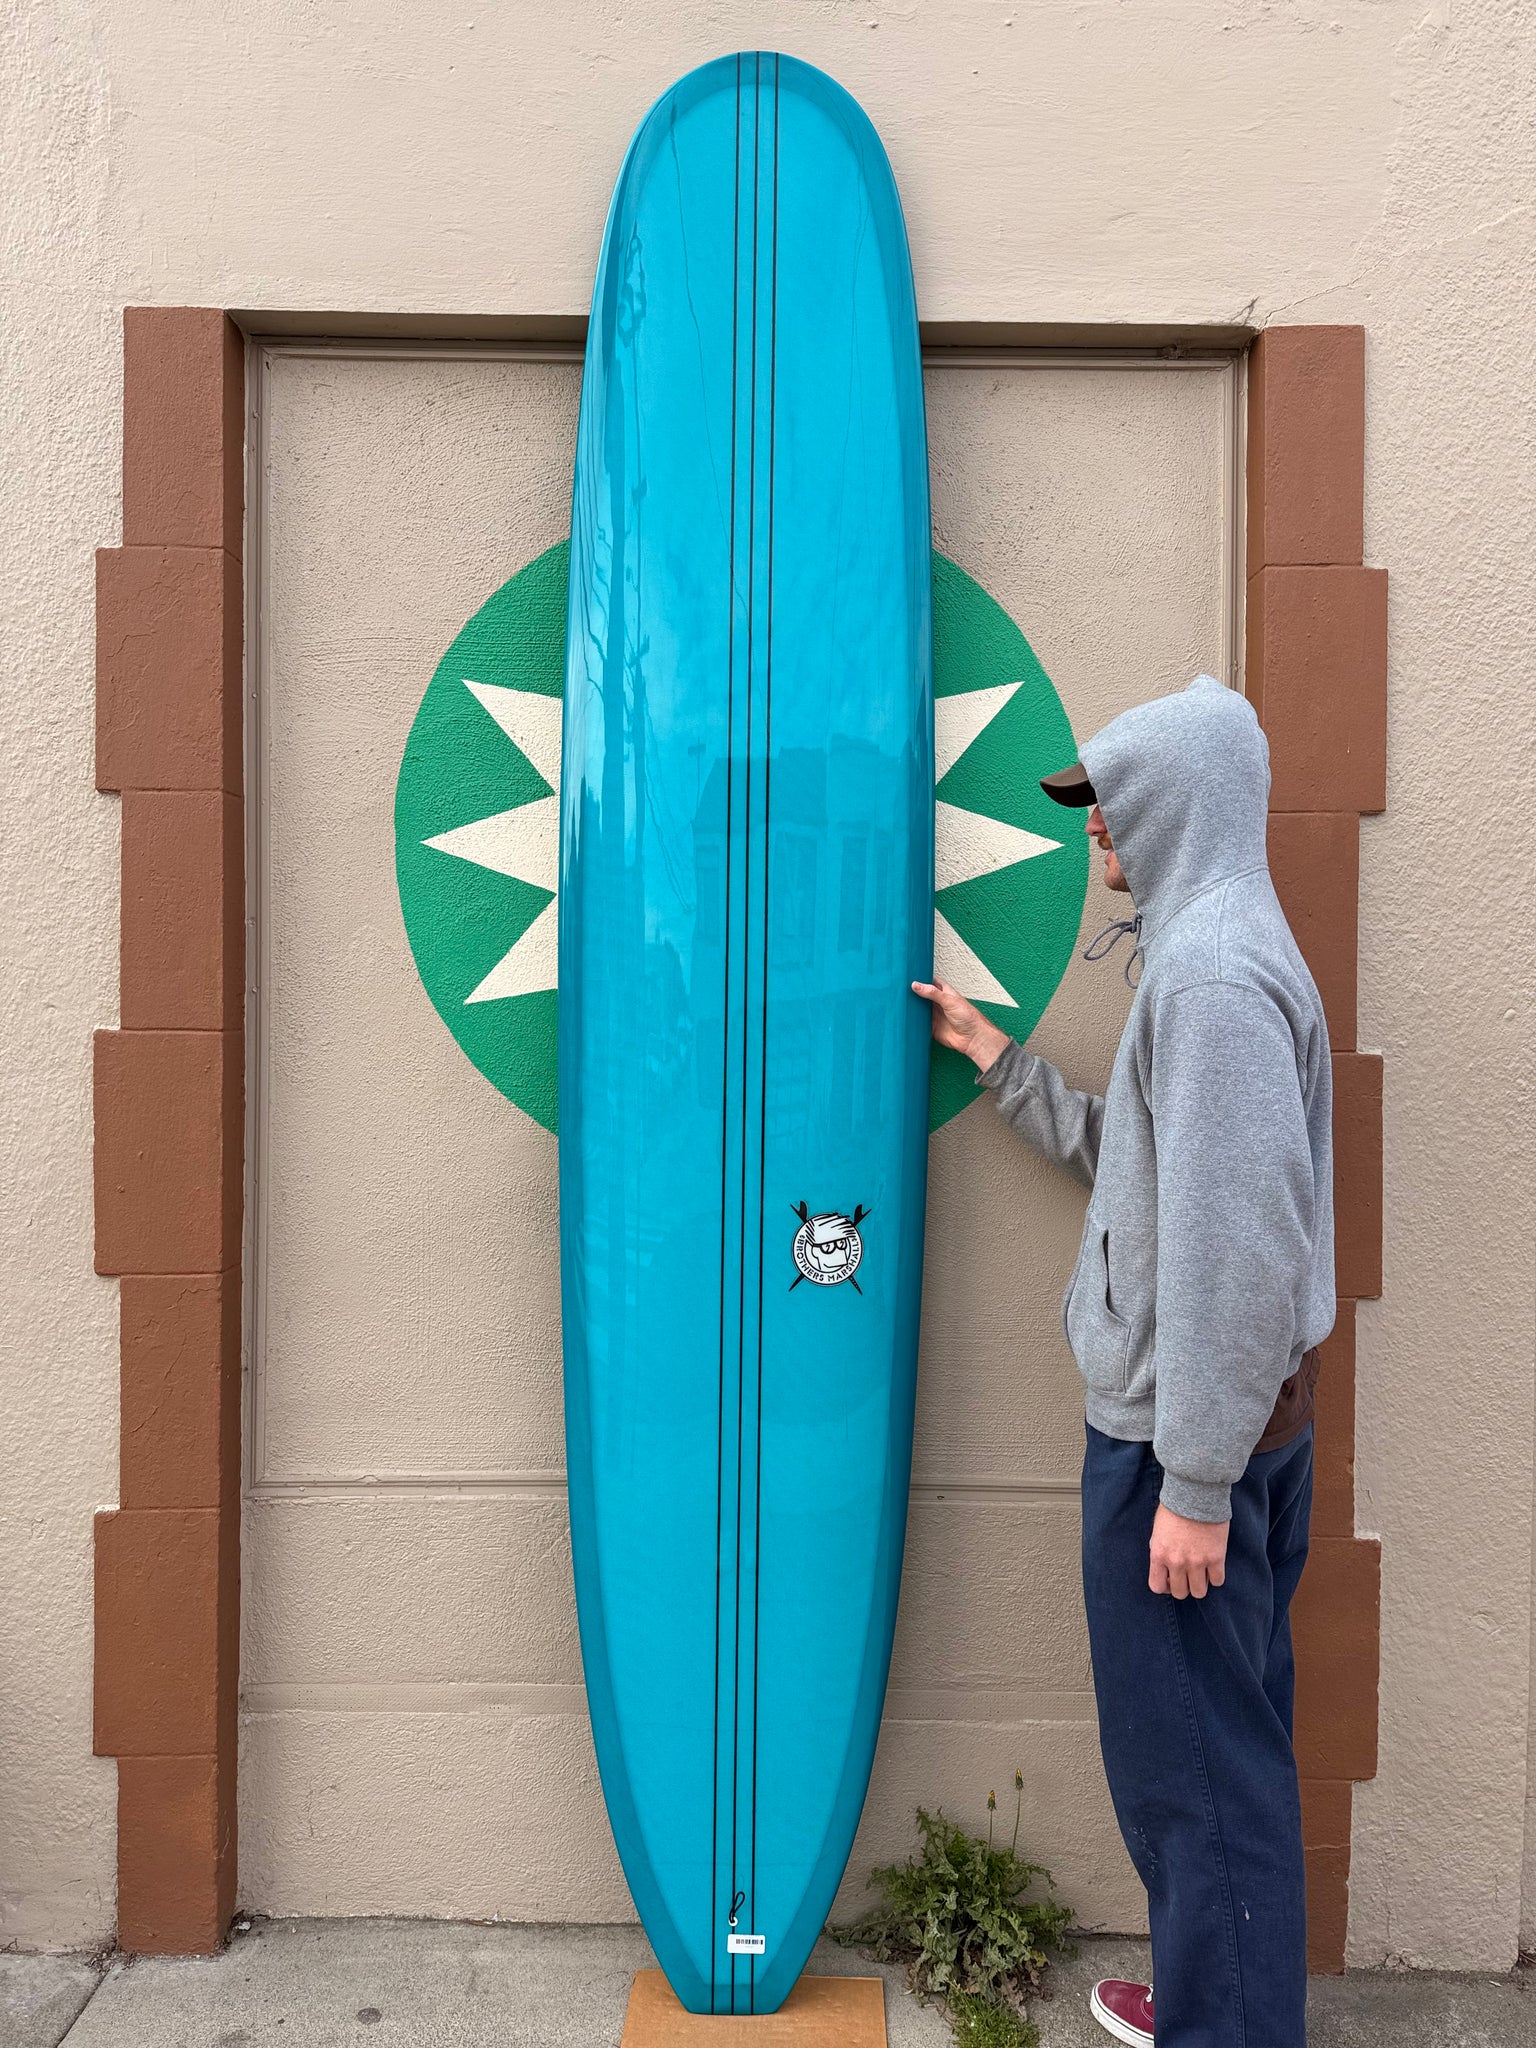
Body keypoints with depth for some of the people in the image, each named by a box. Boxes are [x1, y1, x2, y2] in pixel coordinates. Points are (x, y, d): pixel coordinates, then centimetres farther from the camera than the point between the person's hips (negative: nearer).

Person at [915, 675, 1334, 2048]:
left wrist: (1196, 1484, -22)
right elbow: (1132, 1160, 17)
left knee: (1194, 1754, 4)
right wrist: (1000, 1061, 16)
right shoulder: (1215, 950, 11)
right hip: (1238, 1416, 10)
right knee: (1231, 1730, 21)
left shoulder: (1216, 970, -21)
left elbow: (1240, 1244, -25)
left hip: (1196, 1425, -10)